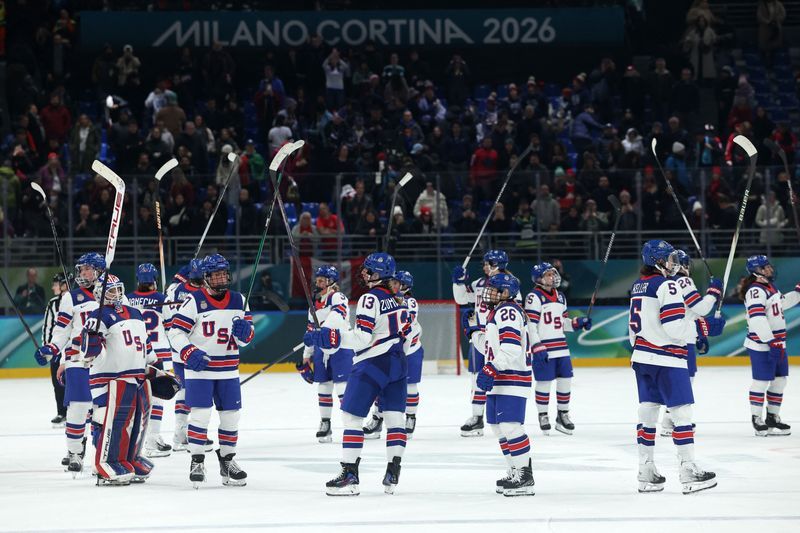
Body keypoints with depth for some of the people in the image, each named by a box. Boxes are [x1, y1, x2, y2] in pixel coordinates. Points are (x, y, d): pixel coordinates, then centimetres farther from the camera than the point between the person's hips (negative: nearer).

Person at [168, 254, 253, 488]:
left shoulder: (238, 300, 6)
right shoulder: (194, 301, -9)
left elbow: (248, 336, 12)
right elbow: (175, 332, -10)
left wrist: (244, 332, -12)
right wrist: (189, 353, -23)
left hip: (228, 370, 5)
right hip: (199, 367, -5)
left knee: (231, 414, 8)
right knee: (200, 414, -10)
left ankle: (227, 461, 22)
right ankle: (197, 462, 0)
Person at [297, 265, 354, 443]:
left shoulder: (338, 297, -9)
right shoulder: (315, 303, 15)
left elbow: (338, 315, -31)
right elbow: (310, 330, 20)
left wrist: (322, 330, -45)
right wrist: (306, 357, 19)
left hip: (341, 348, -7)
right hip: (321, 350, 7)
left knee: (343, 387, -9)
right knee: (323, 387, 10)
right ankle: (325, 424, 18)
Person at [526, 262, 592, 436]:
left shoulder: (560, 296, 16)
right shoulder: (534, 297, -9)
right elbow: (530, 325, -14)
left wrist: (579, 322, 5)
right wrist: (538, 348, -20)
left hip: (561, 348, 7)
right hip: (543, 349, -7)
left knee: (565, 380, 8)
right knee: (544, 382, -2)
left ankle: (563, 415, 21)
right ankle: (543, 416, 11)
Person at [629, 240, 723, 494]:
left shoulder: (638, 286, 12)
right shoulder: (666, 285, -15)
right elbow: (675, 328, -21)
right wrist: (707, 326, -11)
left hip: (642, 358, 9)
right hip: (667, 359, -9)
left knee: (648, 411, 10)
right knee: (682, 412, -5)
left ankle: (646, 473, 11)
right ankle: (689, 473, -7)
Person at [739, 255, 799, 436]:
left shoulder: (770, 287, 14)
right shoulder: (755, 291, -18)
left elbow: (782, 303, 33)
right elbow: (757, 319, -27)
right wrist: (771, 341, -28)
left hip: (777, 344, 10)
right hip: (762, 345, -10)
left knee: (779, 381, 14)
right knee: (761, 381, -5)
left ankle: (773, 417, 24)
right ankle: (757, 419, 3)